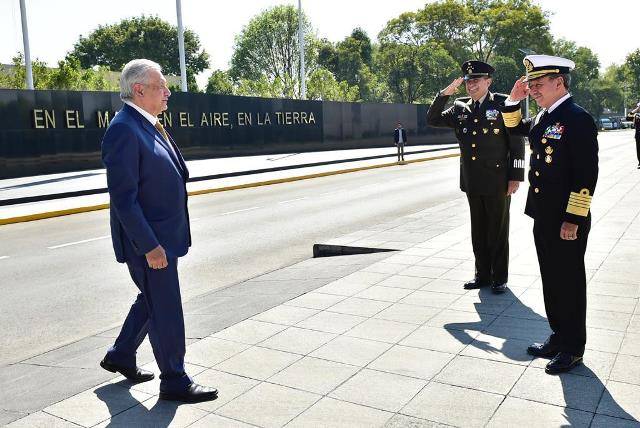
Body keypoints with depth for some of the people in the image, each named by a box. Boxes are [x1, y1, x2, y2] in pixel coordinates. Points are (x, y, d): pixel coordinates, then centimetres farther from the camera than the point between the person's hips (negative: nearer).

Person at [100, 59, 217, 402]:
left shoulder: (147, 126, 11)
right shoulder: (123, 130, -19)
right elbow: (123, 197, -24)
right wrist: (149, 246, -24)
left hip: (163, 235, 10)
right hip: (147, 239, -10)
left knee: (153, 300, 23)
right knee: (165, 310, 2)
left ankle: (121, 356, 40)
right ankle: (174, 381, 18)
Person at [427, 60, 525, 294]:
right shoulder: (460, 107, 8)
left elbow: (517, 142, -6)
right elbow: (433, 120, 8)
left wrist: (515, 177, -10)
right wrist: (444, 93, -5)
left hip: (497, 181, -4)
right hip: (472, 181, 4)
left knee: (498, 231, 6)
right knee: (478, 231, 12)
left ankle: (499, 278, 17)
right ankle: (482, 274, 25)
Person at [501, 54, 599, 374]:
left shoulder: (578, 119, -15)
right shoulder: (543, 118, 10)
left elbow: (587, 174, -19)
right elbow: (514, 127, 30)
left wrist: (573, 219, -20)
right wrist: (514, 99, 12)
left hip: (567, 221, -8)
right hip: (543, 217, 8)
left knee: (569, 283, 5)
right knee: (551, 281, 17)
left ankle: (573, 348, 20)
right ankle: (558, 337, 32)